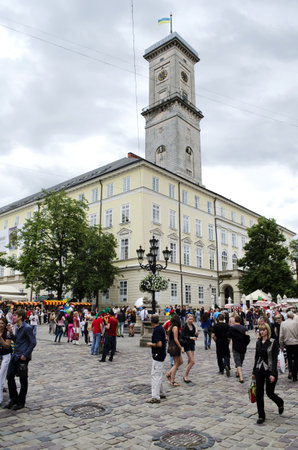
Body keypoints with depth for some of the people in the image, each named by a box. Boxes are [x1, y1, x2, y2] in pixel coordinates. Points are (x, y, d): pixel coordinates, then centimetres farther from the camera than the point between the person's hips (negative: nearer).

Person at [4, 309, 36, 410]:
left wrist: (25, 355, -18)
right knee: (10, 376, 10)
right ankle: (14, 399, 25)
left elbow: (33, 343, -17)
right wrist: (11, 333, 4)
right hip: (15, 356, 8)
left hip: (23, 357, -8)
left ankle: (21, 402, 19)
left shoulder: (27, 328, -16)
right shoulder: (17, 328, 10)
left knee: (23, 380, 5)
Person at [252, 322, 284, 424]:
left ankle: (280, 403, 39)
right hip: (259, 370, 5)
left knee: (269, 393, 6)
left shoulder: (273, 342, -11)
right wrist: (254, 372, 13)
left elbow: (274, 359, -14)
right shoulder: (258, 342, 6)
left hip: (270, 370, -5)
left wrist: (273, 374, -19)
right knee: (259, 393, 3)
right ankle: (261, 416, 16)